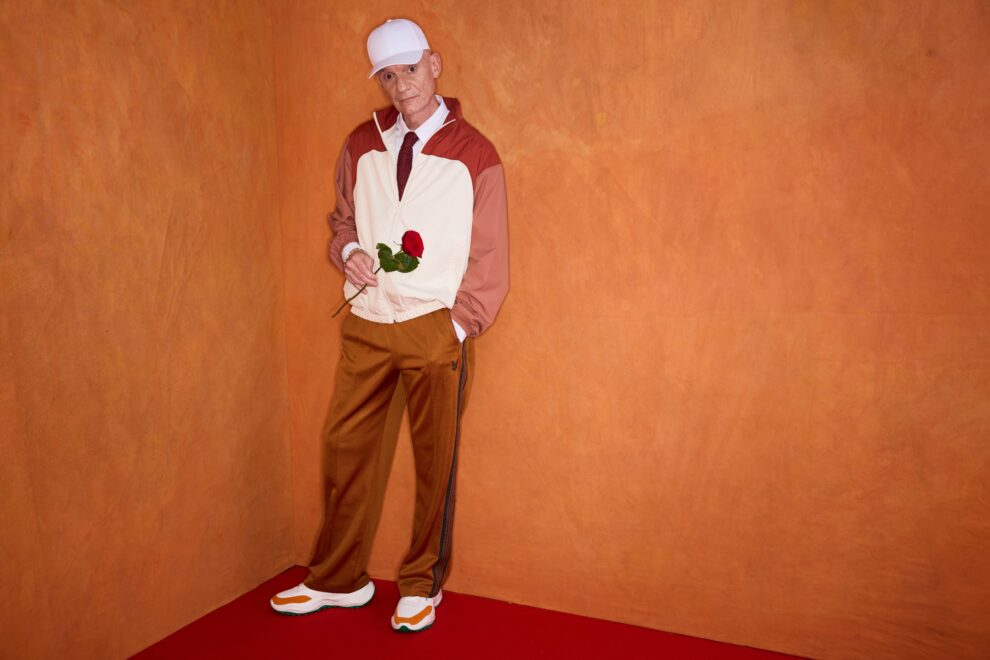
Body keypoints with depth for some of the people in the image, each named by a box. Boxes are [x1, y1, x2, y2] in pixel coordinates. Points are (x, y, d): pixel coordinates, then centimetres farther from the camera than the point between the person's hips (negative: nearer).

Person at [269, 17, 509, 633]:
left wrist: (460, 326, -9)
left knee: (436, 459, 7)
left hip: (435, 328, -3)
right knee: (347, 448, 9)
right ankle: (339, 579, 27)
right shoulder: (361, 145, 8)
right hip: (366, 323, 4)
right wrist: (349, 251, -4)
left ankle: (422, 586, 25)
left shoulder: (474, 154, -3)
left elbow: (490, 257, -2)